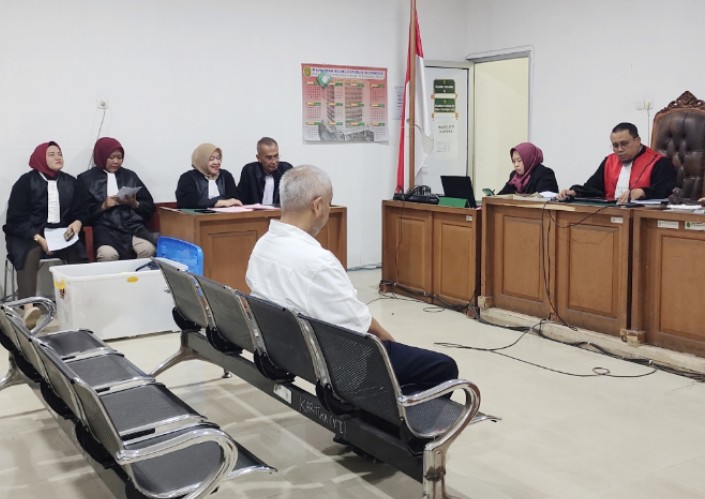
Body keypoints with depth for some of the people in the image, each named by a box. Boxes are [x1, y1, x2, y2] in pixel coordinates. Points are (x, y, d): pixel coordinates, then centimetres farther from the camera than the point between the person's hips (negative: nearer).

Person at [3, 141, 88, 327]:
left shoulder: (71, 183, 10)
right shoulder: (25, 182, -3)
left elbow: (82, 212, 12)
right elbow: (16, 220, -7)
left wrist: (77, 224, -13)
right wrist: (39, 239, -21)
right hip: (28, 234, -3)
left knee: (78, 252, -30)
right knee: (30, 254, -37)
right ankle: (28, 307, -55)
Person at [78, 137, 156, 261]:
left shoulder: (130, 175, 20)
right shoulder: (87, 178, 13)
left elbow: (149, 206, 17)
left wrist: (135, 204, -3)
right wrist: (103, 206, -8)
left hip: (133, 225, 2)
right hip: (105, 226, -2)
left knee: (148, 249, -31)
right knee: (107, 254, -36)